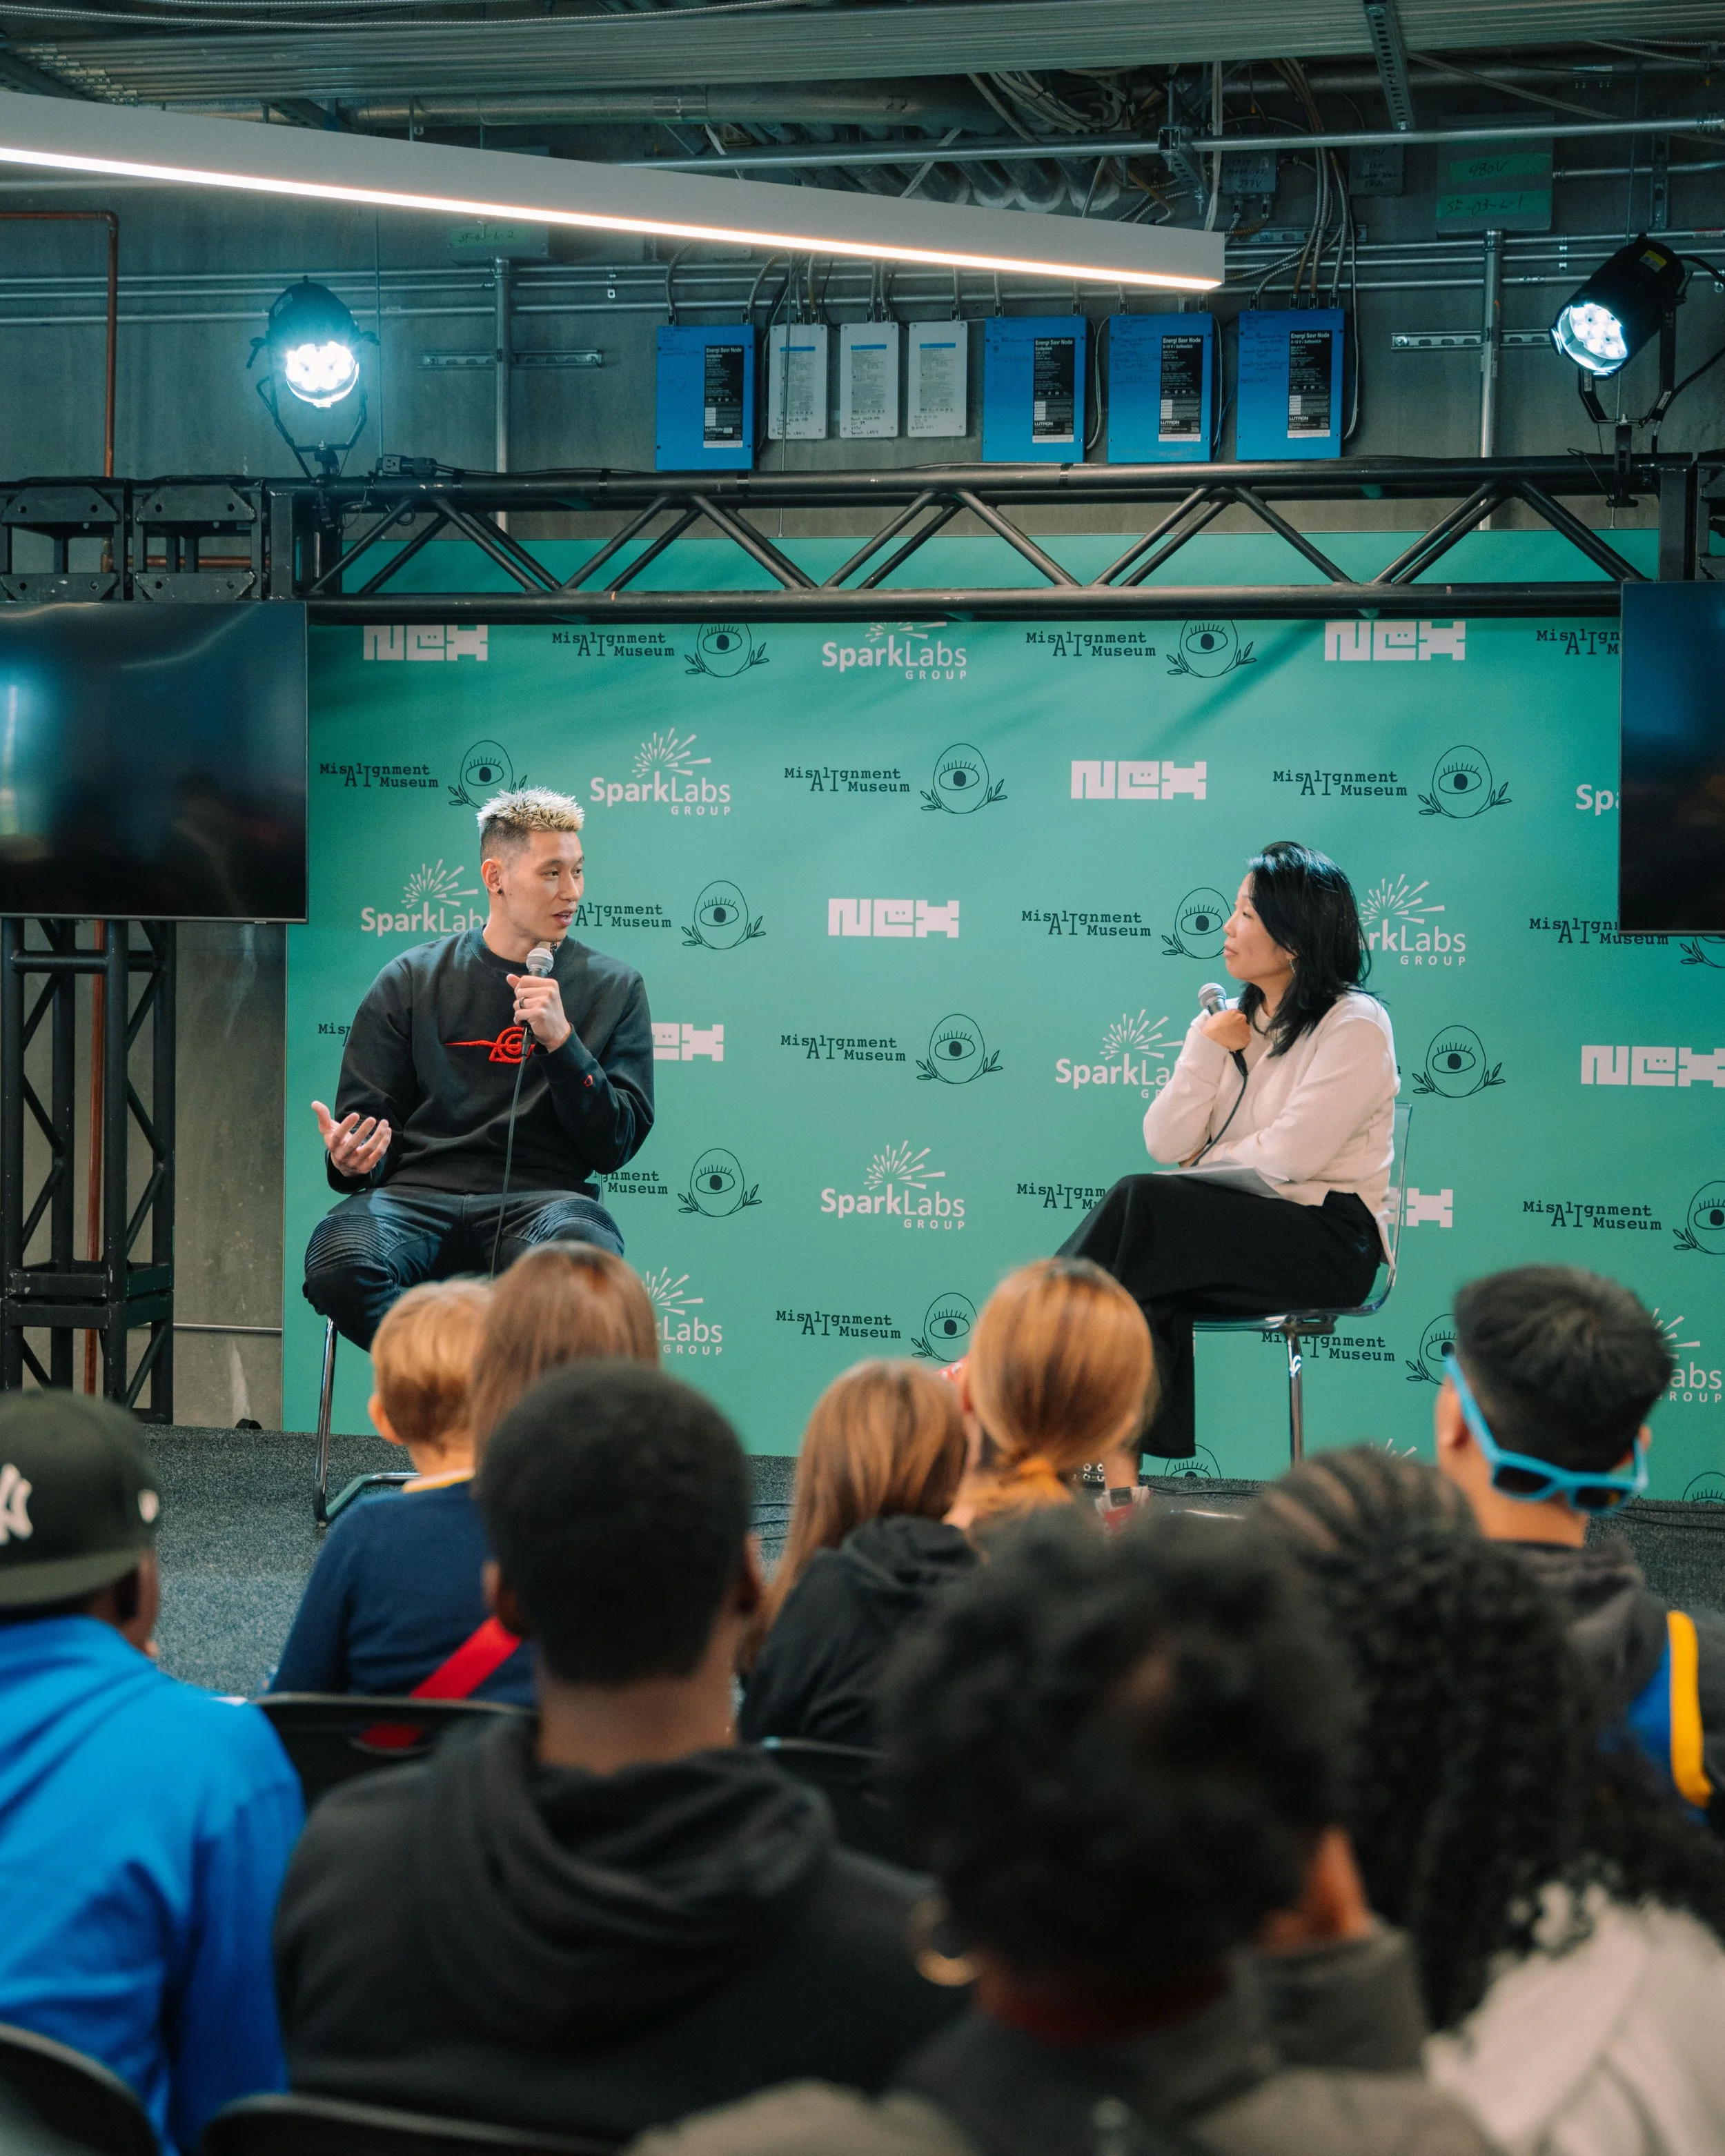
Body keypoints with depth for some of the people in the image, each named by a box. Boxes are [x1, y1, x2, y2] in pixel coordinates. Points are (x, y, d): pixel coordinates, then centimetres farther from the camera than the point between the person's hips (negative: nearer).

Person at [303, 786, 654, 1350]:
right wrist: (350, 1159, -12)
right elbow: (369, 1118, 13)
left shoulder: (612, 988, 12)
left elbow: (615, 1146, 5)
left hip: (541, 1196, 0)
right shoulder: (412, 979, 13)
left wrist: (561, 1040, -9)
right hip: (419, 1192, 1)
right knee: (336, 1264, -33)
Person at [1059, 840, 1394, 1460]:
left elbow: (1289, 1157, -15)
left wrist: (1206, 1161, 0)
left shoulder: (1355, 1026, -5)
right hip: (1242, 1232, 6)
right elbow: (1165, 1144, 6)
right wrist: (1206, 1050, -2)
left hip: (1326, 1240, -6)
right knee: (1151, 1289, -29)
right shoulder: (1232, 1019, 16)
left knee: (1142, 1205, -27)